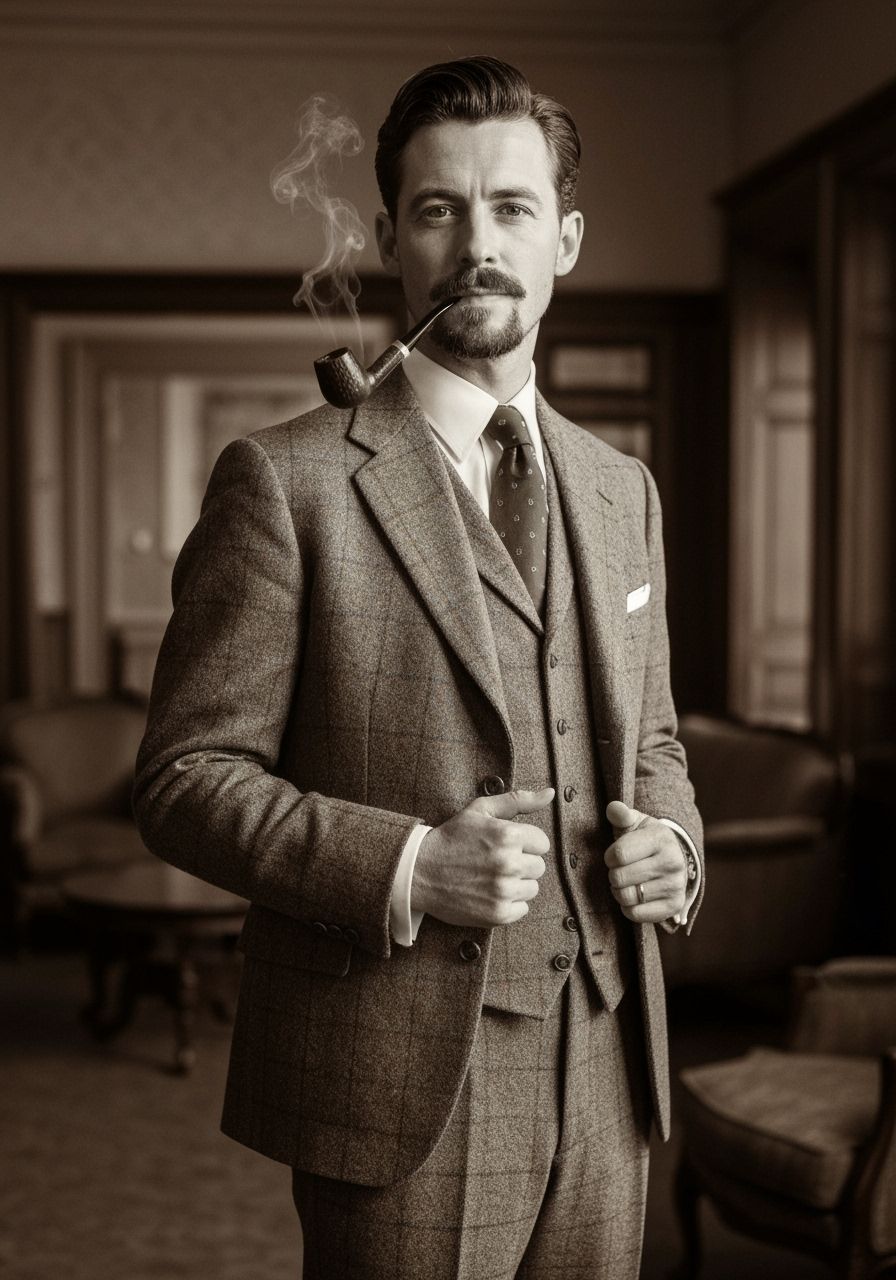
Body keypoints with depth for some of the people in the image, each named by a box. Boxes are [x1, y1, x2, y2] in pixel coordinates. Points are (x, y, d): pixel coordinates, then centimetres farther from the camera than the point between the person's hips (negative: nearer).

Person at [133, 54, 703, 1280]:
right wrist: (409, 868, -21)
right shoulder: (286, 481, -7)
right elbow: (185, 778, -8)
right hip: (403, 1087, -5)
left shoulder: (623, 491, 12)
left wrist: (671, 844, -1)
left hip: (601, 1078, 5)